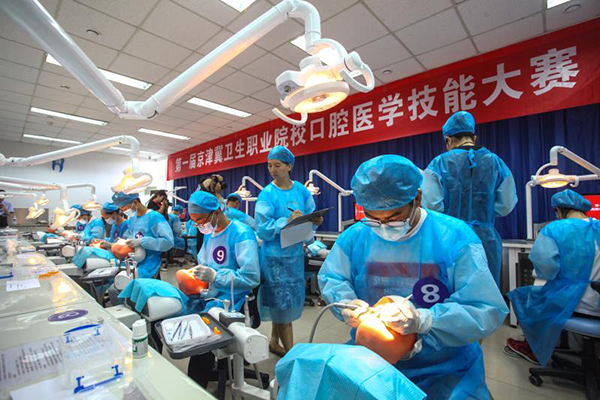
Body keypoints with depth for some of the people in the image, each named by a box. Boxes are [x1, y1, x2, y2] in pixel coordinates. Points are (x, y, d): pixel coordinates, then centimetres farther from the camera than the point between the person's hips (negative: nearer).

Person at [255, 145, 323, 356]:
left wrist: (315, 221, -15)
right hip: (275, 256, -5)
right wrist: (288, 221, -27)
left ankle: (274, 342, 40)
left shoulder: (301, 190, 1)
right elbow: (263, 230, -17)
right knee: (283, 303, 4)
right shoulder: (267, 194, -12)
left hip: (295, 254, 5)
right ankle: (291, 353, 22)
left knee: (282, 302, 18)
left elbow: (310, 219, 7)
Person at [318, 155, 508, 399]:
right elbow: (329, 279, 4)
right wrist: (346, 302, -17)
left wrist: (422, 321, -30)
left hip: (446, 370, 0)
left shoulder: (456, 238, -14)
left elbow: (487, 311, -16)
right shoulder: (355, 236, -7)